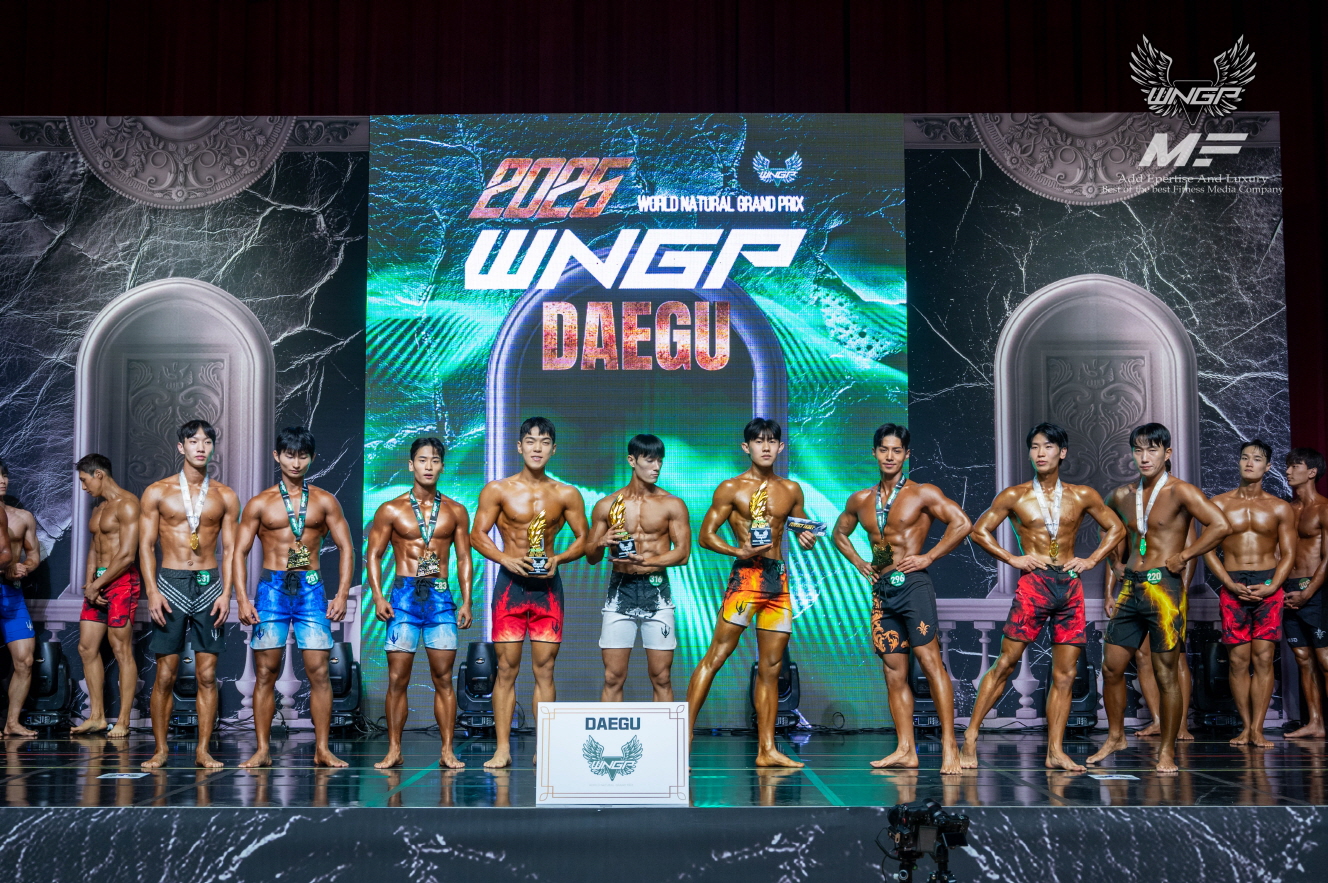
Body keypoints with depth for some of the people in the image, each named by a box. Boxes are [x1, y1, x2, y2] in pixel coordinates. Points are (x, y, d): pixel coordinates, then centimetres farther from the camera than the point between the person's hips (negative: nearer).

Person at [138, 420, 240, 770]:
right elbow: (146, 546, 2)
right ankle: (160, 748, 10)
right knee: (165, 675, -1)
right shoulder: (157, 492, 4)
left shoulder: (225, 497, 8)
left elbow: (229, 549, 7)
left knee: (207, 675, 0)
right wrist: (152, 592, -8)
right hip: (171, 584, -1)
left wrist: (226, 593, -4)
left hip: (209, 585, 1)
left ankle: (203, 750, 5)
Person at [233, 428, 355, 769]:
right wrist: (242, 599, -6)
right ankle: (262, 750, 6)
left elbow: (346, 548, 7)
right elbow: (239, 552, 5)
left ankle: (322, 750, 2)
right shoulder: (260, 504, 6)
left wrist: (342, 594, -3)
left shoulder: (324, 501, 7)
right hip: (272, 588, 0)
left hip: (311, 589, 0)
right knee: (266, 673, 0)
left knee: (319, 671, -4)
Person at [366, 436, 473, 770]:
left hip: (441, 597, 1)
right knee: (397, 678, -1)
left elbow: (464, 558, 11)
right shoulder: (391, 510, 4)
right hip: (403, 595, -1)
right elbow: (374, 554, 5)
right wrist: (378, 597, -7)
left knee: (443, 677, 0)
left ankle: (447, 751, 4)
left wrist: (466, 602, 4)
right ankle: (394, 750, 5)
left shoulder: (455, 511, 9)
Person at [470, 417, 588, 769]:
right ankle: (503, 748, 2)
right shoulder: (498, 490, 1)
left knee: (544, 669, 2)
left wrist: (557, 559, -10)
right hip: (510, 583, -1)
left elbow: (583, 539, 8)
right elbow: (478, 534, 0)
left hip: (547, 585, 1)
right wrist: (506, 559, -16)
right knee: (507, 668, -2)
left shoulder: (567, 495, 6)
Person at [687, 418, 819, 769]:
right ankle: (685, 735, -10)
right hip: (746, 575, -5)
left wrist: (807, 540, 2)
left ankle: (766, 750, 10)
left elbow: (801, 527, 25)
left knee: (771, 667, 6)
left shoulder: (791, 490, 14)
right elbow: (706, 535, -2)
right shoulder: (732, 488, 0)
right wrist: (739, 551, -17)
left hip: (778, 578, 5)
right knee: (717, 654, -11)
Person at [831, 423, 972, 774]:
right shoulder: (860, 501, 13)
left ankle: (949, 745, -13)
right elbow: (839, 533, 29)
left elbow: (962, 523, -9)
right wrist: (858, 562, 14)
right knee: (894, 670, 5)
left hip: (912, 584, -6)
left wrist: (929, 557, -10)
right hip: (881, 588, 6)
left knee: (930, 660, -13)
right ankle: (906, 749, 7)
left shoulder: (922, 494, -2)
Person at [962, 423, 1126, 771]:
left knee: (1065, 674, 2)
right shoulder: (1015, 496, 4)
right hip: (1033, 584, -3)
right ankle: (971, 735, -1)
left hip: (1070, 586, 3)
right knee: (1006, 662, -7)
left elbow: (1116, 528, 18)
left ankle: (1055, 752, 7)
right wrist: (1012, 559, -3)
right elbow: (980, 530, 6)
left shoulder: (1082, 496, 9)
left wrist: (1091, 560, 6)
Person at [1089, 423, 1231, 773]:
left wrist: (1184, 556, -13)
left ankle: (1167, 751, 8)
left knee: (1165, 672, -1)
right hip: (1130, 587, 6)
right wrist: (1110, 589, 19)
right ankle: (1115, 736, 24)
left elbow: (1221, 525, -18)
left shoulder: (1180, 492, -6)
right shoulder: (1122, 496, 12)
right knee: (1111, 666, 7)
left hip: (1164, 586, -6)